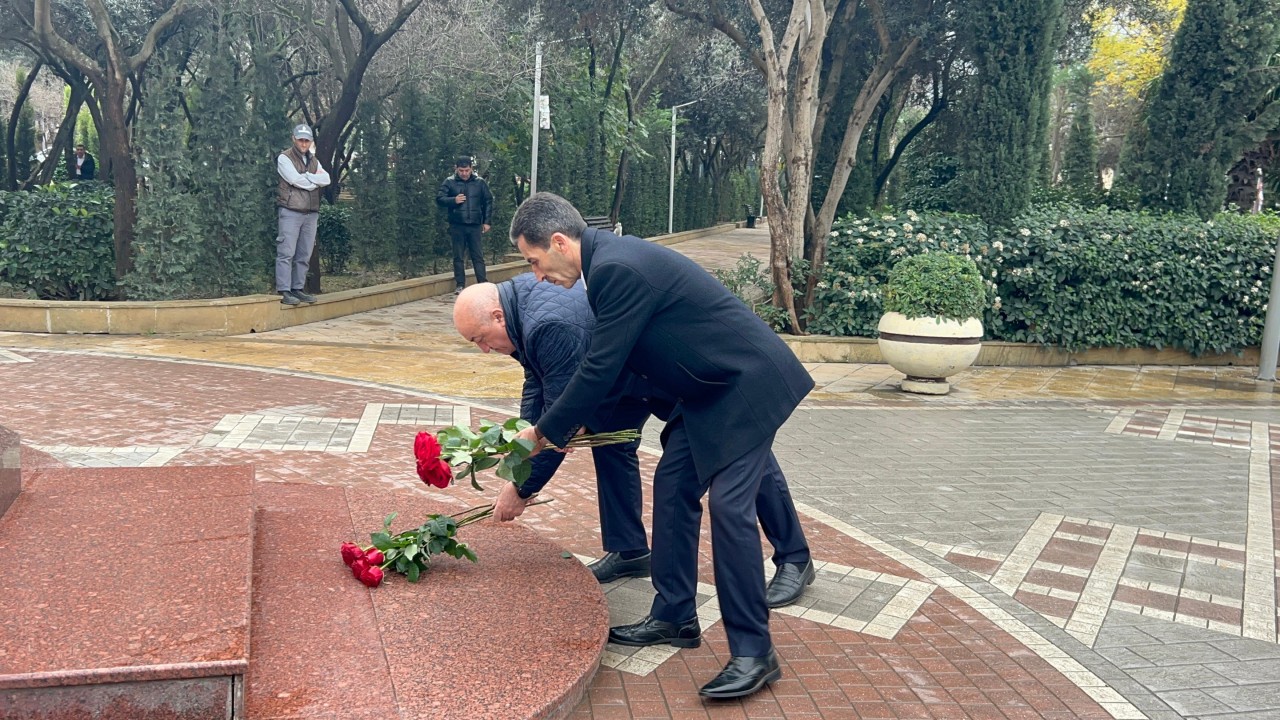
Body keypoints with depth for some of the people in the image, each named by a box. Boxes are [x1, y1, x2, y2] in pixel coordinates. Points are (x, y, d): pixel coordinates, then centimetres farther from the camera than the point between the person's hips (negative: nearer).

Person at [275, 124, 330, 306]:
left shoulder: (314, 160, 19)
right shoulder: (285, 158, 1)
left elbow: (326, 179, 2)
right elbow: (295, 179, -14)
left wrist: (305, 176, -8)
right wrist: (315, 180, -1)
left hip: (311, 213, 6)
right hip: (290, 211, -6)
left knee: (304, 255, 7)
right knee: (286, 253, -9)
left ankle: (297, 289, 13)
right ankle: (284, 292, -10)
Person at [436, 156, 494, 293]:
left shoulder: (480, 182, 4)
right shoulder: (449, 182, 1)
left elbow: (488, 202, 9)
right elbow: (439, 199, 1)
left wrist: (486, 221, 4)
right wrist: (453, 200, -17)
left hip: (475, 226, 0)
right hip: (457, 226, 0)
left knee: (478, 256, 2)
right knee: (458, 257, 6)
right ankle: (460, 285, 12)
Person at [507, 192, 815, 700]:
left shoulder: (617, 268, -24)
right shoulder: (610, 257, 7)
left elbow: (601, 369, -21)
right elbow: (612, 361, 17)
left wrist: (544, 433, -7)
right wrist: (568, 425, 17)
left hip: (748, 384, -10)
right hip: (712, 389, 10)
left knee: (729, 506, -12)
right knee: (672, 487, 10)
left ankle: (753, 652, -2)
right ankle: (674, 618, 21)